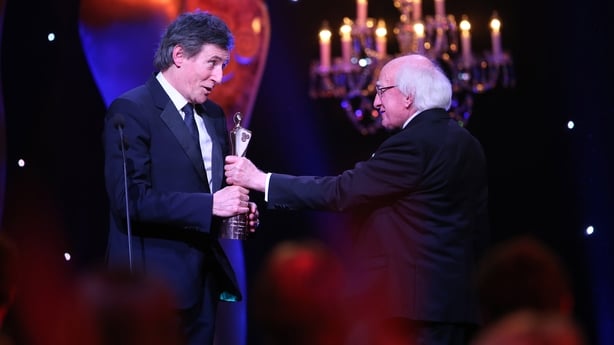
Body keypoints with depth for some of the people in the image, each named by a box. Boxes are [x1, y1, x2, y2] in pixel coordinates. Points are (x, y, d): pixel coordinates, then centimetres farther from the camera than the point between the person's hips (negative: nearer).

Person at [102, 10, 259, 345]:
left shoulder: (213, 114, 14)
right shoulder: (130, 111, -11)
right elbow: (130, 198, -21)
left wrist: (239, 208, 0)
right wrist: (209, 205, -24)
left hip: (205, 276, 8)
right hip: (154, 280, -8)